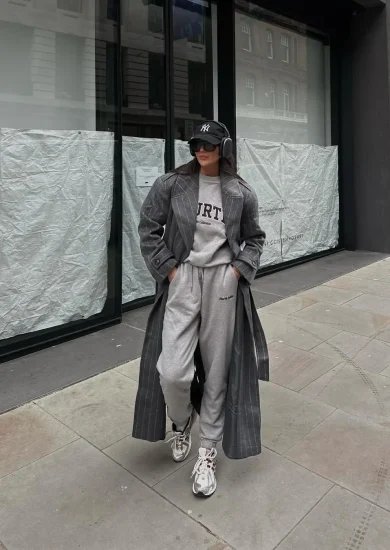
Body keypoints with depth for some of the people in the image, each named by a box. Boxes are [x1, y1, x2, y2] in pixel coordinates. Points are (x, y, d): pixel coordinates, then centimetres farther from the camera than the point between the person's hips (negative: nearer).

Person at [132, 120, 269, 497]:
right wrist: (168, 268, -4)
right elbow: (149, 229, 4)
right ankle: (181, 420, 28)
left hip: (224, 284, 1)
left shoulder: (241, 194, 4)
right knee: (172, 371, -10)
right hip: (182, 281, -1)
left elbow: (255, 238, 14)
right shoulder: (171, 184, 1)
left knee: (218, 368, 6)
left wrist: (240, 269, -1)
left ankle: (208, 452, 25)